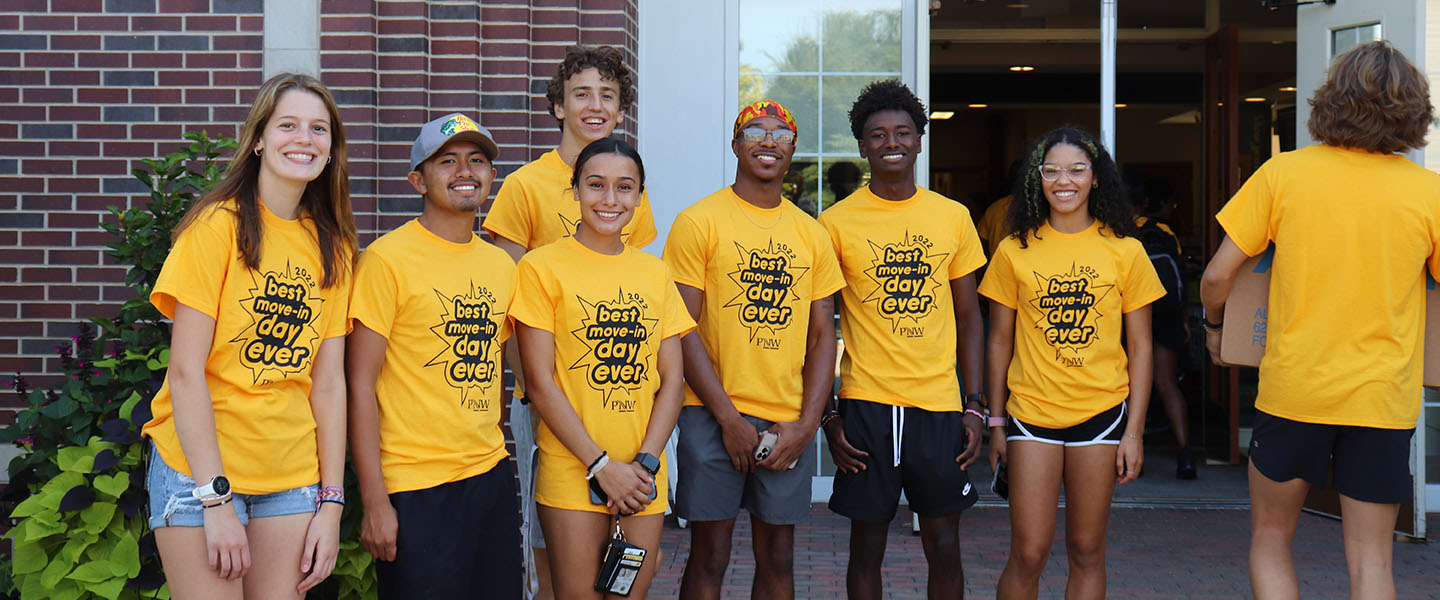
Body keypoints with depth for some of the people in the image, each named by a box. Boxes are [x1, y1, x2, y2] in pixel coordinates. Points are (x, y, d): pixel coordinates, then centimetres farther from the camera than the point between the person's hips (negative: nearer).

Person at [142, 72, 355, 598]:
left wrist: (332, 502, 0)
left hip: (292, 475, 4)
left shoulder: (332, 247, 7)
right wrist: (215, 499, -16)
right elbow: (185, 372, -12)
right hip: (198, 469, -4)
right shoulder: (218, 226, -9)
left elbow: (328, 380, 5)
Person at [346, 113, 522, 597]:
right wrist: (374, 500, -14)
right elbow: (360, 384, -10)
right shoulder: (387, 259, -8)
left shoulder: (500, 264, 11)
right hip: (417, 488, -6)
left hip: (493, 477, 6)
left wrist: (492, 453, 13)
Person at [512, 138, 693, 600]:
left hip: (643, 476, 4)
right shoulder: (543, 267, -3)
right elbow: (540, 381, -8)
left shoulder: (655, 274, 9)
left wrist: (645, 462, -6)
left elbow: (671, 380, 7)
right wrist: (601, 465, -11)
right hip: (573, 473, -4)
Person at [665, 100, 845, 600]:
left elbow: (822, 335, 10)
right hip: (714, 417, -4)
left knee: (778, 559, 10)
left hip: (789, 423, 4)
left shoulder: (812, 234, 10)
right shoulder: (698, 222, -2)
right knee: (709, 557, 2)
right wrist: (728, 418, -11)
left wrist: (806, 424, -2)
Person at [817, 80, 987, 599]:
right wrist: (828, 415, -3)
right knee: (867, 543, 6)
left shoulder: (953, 217, 6)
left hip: (939, 404, 2)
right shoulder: (836, 223, -1)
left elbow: (969, 317, 10)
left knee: (944, 544, 7)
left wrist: (975, 406, 4)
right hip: (865, 405, -2)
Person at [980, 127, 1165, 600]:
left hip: (1101, 415, 1)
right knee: (1028, 554, -3)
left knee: (1087, 551, 7)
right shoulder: (1015, 251, 2)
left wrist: (1134, 431, 0)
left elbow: (1139, 347, 4)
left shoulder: (1124, 251, 2)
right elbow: (1000, 342, 8)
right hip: (1031, 414, 0)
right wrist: (996, 422, 5)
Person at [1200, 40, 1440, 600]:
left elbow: (1217, 275, -3)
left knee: (1270, 539, 17)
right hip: (1383, 398, 1)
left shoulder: (1281, 173, -5)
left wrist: (1214, 327, 17)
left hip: (1292, 390, 0)